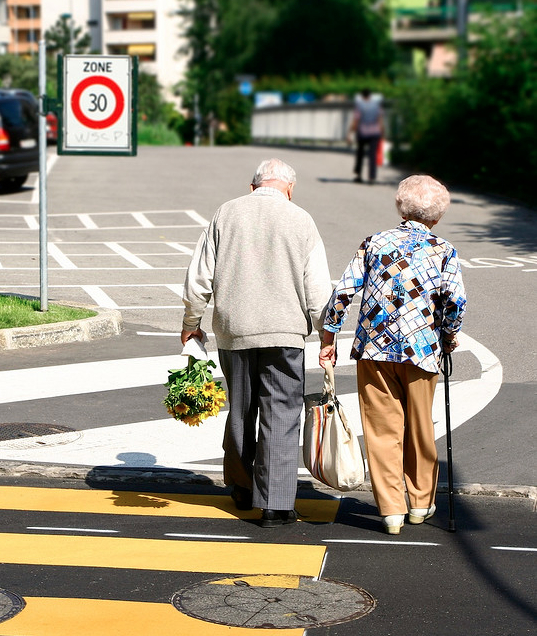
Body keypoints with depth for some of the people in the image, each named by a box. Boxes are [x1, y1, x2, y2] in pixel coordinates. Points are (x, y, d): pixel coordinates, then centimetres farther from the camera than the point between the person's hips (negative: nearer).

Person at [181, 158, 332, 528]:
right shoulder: (301, 221, -1)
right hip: (283, 331, -3)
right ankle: (276, 504, -2)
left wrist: (191, 323, 16)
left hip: (232, 330, 3)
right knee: (281, 414, 1)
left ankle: (242, 490, 30)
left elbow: (199, 276, 6)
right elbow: (318, 288, -2)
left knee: (240, 411, 17)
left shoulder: (226, 214, 4)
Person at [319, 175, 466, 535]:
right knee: (420, 428, 15)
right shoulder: (443, 251, 3)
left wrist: (329, 339, 8)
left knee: (383, 429, 5)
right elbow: (456, 301, -8)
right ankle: (421, 502, 27)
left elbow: (344, 292, 1)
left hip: (374, 348, 1)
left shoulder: (375, 243, 7)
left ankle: (391, 509, 4)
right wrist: (449, 339, 9)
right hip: (421, 350, -1)